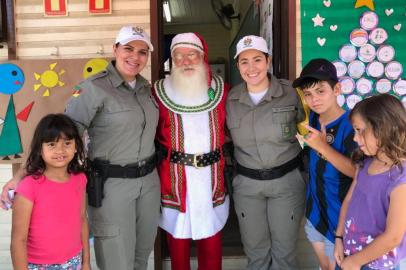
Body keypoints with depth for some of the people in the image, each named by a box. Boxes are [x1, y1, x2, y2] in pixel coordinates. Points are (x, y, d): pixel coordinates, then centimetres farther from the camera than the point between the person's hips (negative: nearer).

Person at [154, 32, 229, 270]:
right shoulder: (160, 93, -5)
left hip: (212, 179, 2)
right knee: (178, 245, 13)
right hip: (175, 180, -1)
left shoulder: (221, 90, 2)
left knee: (212, 249, 13)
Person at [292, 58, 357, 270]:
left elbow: (356, 171, -26)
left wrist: (322, 146, -32)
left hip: (339, 213, -6)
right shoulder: (313, 117, -3)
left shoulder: (350, 125, -23)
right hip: (314, 209, 6)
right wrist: (305, 139, -2)